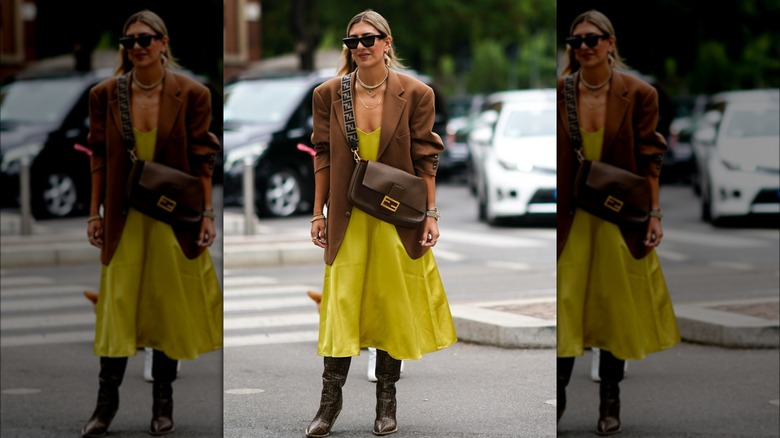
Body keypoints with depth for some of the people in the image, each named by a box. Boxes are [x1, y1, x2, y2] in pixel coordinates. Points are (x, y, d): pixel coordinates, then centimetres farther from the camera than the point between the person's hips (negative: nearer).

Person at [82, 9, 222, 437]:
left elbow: (202, 159, -3)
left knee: (169, 309, 7)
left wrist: (207, 214, -4)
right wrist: (94, 213, 3)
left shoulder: (191, 95, -6)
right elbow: (99, 157, 5)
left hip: (175, 219, -1)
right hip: (124, 218, 1)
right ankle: (106, 403, 9)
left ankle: (163, 403, 18)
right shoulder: (105, 95, 0)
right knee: (117, 306, 0)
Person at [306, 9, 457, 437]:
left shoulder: (415, 94, -6)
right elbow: (323, 157, 4)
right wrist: (318, 213, 3)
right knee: (340, 303, -2)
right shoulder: (328, 94, -2)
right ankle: (330, 400, 7)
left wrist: (430, 215, -3)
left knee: (394, 307, 7)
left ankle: (386, 402, 19)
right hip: (348, 217, 1)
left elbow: (425, 159, -2)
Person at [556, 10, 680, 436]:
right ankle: (557, 396, 11)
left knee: (616, 309, 7)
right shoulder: (559, 94, -1)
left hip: (619, 218, -1)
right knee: (563, 306, -2)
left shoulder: (637, 94, -5)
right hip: (569, 217, 1)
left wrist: (654, 214, -4)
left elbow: (648, 160, -1)